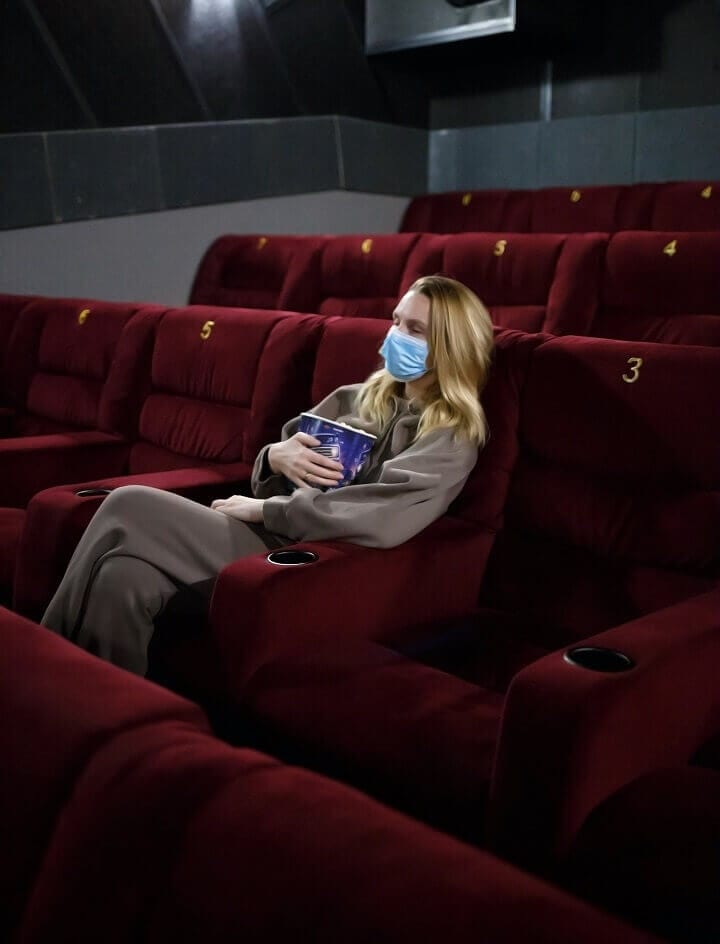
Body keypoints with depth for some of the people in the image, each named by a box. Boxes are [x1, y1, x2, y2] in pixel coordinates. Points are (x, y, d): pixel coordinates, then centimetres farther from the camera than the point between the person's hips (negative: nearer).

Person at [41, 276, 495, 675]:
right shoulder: (361, 397, 17)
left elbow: (381, 517, -19)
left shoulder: (452, 437, -4)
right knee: (124, 578, -22)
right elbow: (280, 457, 18)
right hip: (271, 534, 6)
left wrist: (262, 509, -13)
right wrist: (275, 458, -8)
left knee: (129, 508, -18)